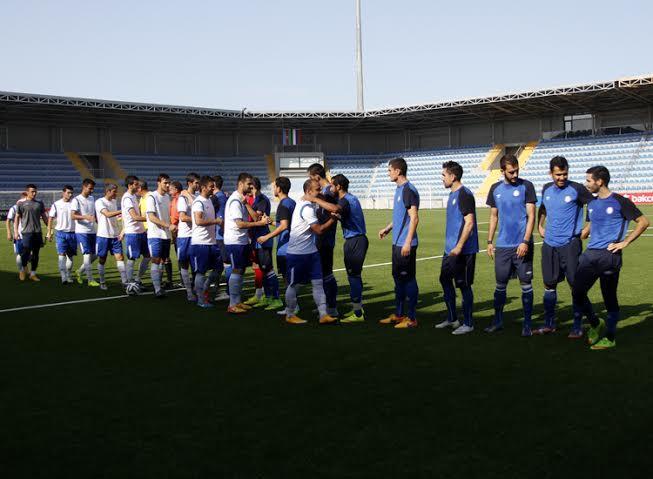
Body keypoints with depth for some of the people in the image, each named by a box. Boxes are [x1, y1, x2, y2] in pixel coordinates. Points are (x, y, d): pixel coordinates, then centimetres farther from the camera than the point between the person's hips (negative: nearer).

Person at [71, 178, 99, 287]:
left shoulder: (92, 199, 13)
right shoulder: (76, 200, -8)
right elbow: (73, 216, -17)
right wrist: (85, 217, -31)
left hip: (92, 231, 7)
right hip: (81, 232, -7)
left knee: (94, 255, 8)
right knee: (87, 254, -8)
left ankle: (80, 271, 27)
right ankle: (90, 280, -3)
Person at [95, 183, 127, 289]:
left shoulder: (114, 202, 13)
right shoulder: (99, 202, -9)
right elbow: (108, 214, -24)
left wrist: (121, 232, 18)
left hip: (115, 235, 5)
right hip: (103, 235, -5)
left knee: (119, 257, -4)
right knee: (102, 260, 5)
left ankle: (124, 281, -7)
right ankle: (102, 282, 16)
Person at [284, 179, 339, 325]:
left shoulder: (307, 202, 8)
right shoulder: (306, 208, -21)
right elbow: (319, 230, -19)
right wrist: (333, 219, -9)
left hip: (311, 251, 9)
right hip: (297, 253, -9)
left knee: (318, 283, 4)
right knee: (294, 285, 5)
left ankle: (323, 315, 6)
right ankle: (290, 315, 19)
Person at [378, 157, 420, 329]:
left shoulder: (409, 190, -16)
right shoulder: (399, 189, 13)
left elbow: (414, 218, -20)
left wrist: (407, 242, -23)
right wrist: (388, 228, 23)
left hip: (406, 245, -10)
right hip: (397, 243, 10)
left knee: (408, 279, -2)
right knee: (398, 278, 16)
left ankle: (412, 318, 6)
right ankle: (398, 314, 26)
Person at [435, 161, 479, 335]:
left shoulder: (464, 195, -16)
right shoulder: (453, 194, 13)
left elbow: (469, 223, -21)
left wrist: (459, 246, -23)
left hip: (463, 250, -10)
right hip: (450, 248, 10)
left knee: (464, 285, -1)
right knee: (445, 279, 15)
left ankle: (468, 324, 11)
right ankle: (452, 319, 28)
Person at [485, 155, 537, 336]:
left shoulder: (526, 186, -3)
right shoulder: (495, 189, 8)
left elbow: (531, 216, -6)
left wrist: (525, 242, -15)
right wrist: (489, 241, 10)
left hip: (522, 245, -3)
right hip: (502, 245, 3)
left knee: (526, 284, 2)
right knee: (500, 284, 9)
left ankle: (527, 324, 11)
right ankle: (498, 321, 22)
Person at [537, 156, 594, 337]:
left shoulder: (576, 189, -8)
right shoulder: (546, 189, 8)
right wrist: (540, 226, 17)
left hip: (570, 244, -5)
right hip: (549, 244, 5)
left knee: (576, 284, -3)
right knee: (549, 284, 9)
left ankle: (578, 326, 7)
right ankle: (549, 323, 21)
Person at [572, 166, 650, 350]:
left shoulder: (620, 202, -5)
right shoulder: (592, 203, 14)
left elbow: (643, 222, -3)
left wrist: (625, 242, -9)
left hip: (610, 256, -6)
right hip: (590, 254, 6)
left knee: (610, 298, 1)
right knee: (577, 292, -1)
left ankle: (610, 338, 15)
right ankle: (596, 324, 22)